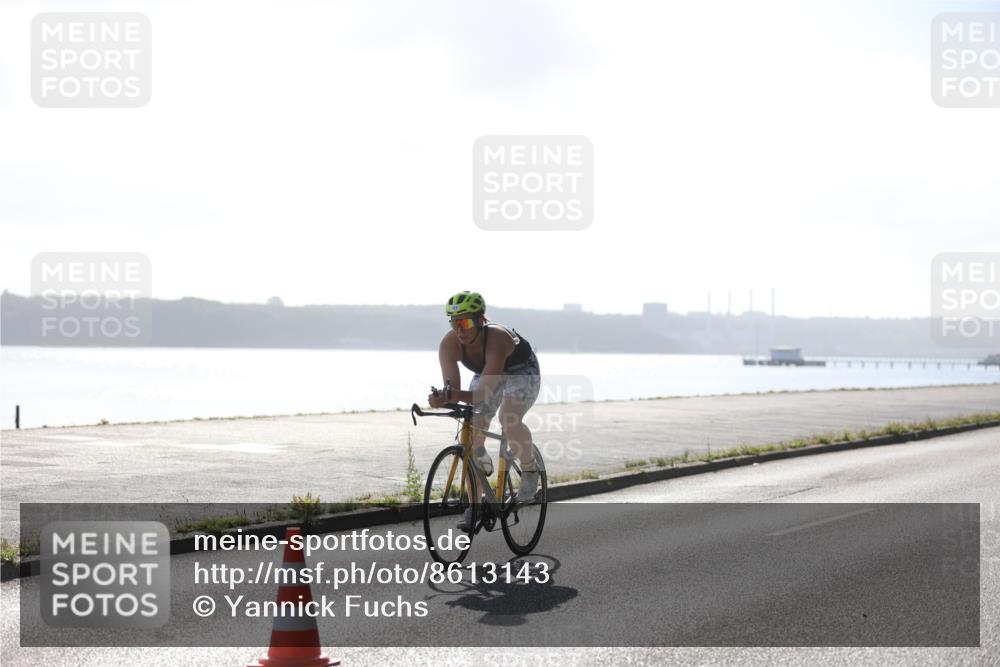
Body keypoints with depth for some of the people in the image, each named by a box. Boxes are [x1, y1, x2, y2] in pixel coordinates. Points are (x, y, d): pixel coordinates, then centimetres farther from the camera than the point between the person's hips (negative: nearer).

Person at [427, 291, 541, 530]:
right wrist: (441, 399, -57)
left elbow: (485, 395, -48)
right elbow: (451, 388, -34)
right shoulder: (449, 344, -28)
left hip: (522, 371, -5)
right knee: (472, 432, -10)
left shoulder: (496, 340, -43)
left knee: (509, 420, -32)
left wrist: (455, 396, -65)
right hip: (486, 374, 5)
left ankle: (529, 470, -4)